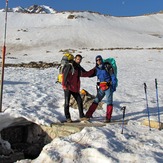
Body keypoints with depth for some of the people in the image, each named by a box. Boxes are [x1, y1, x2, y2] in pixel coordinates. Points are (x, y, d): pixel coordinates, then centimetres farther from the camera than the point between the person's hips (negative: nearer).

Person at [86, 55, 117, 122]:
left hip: (109, 87, -5)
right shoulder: (96, 69, 9)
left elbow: (113, 76, -7)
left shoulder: (107, 66, -5)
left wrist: (114, 86, -13)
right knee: (96, 101, 6)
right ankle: (88, 114, 11)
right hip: (101, 87, 5)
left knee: (109, 102, -3)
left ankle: (108, 118, 0)